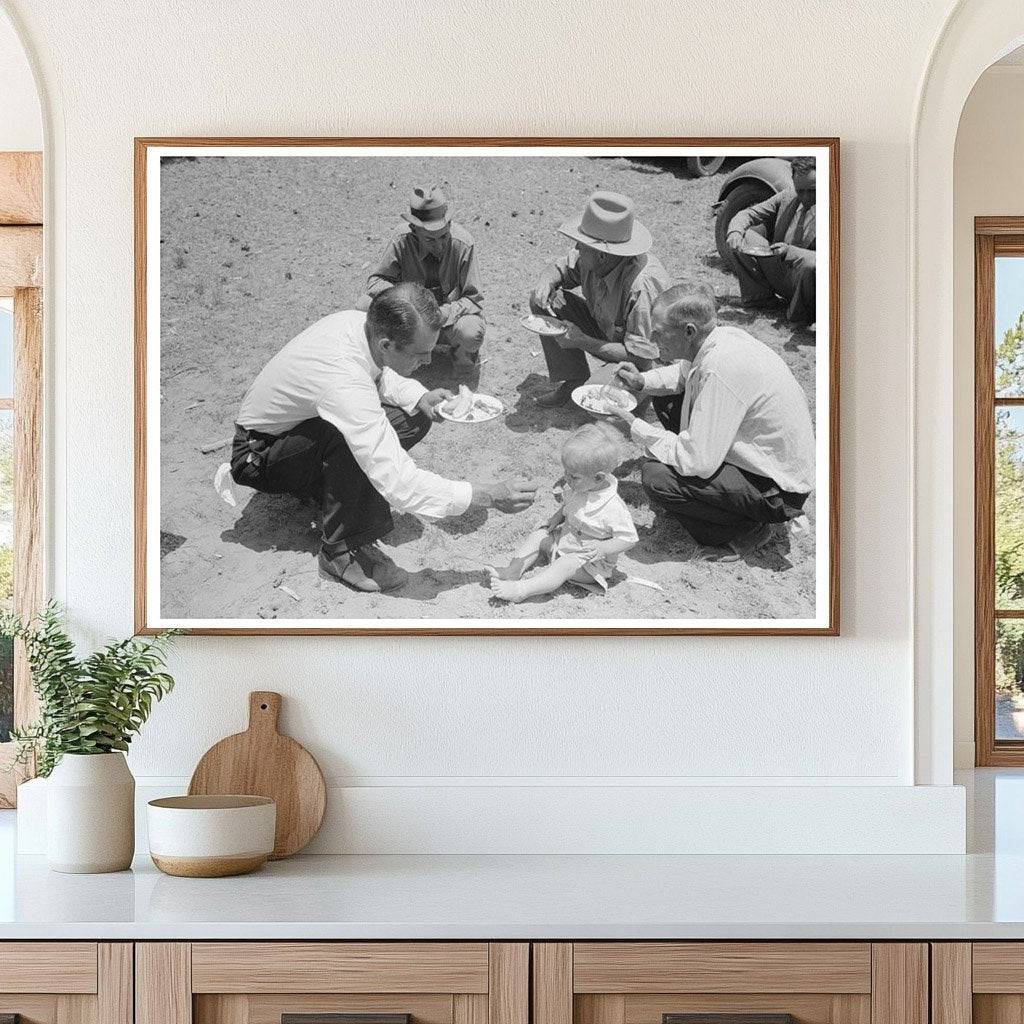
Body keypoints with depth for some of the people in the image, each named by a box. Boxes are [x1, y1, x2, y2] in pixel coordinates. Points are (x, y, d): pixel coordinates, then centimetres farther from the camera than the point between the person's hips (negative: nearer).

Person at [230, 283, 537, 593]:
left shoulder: (357, 322, -15)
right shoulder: (343, 381, -41)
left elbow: (380, 375, 12)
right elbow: (399, 484, -41)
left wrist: (419, 397, -7)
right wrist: (484, 494, -37)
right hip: (259, 458, -8)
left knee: (414, 418, -5)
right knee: (353, 438, -36)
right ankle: (342, 549, -21)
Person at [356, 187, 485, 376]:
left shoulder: (463, 244, -22)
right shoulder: (402, 239, -18)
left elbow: (473, 300, -17)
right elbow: (377, 280, -8)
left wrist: (444, 314, -34)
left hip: (452, 315, -1)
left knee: (471, 334, -37)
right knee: (365, 305, -23)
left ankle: (462, 353, 3)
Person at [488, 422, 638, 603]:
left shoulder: (613, 507, -30)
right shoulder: (578, 487, -7)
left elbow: (629, 538, -24)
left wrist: (603, 549, -36)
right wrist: (558, 516, -3)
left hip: (590, 563, -9)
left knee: (564, 566, -30)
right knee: (538, 536, -1)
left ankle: (521, 590, -41)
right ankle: (513, 571, -13)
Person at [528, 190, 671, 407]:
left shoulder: (642, 285, -38)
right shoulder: (590, 259, -17)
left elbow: (642, 356, -35)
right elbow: (561, 268, 6)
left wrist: (582, 341, -30)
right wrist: (544, 283, -19)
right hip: (608, 331, 7)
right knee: (545, 301, -5)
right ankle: (571, 380, 5)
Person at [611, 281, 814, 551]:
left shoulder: (722, 370, -32)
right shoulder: (722, 336, -5)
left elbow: (697, 460, -30)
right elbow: (684, 372, 21)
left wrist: (636, 428, -19)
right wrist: (643, 382, 3)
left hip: (778, 494, -9)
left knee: (656, 478, -22)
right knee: (666, 400, 10)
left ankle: (746, 529, -4)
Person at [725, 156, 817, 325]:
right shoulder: (787, 197, 3)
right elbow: (748, 214, 7)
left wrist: (790, 251, -33)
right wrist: (735, 232, -17)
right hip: (777, 274, 6)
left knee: (810, 264, -40)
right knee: (744, 236, -6)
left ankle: (802, 314, -13)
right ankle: (758, 297, -1)